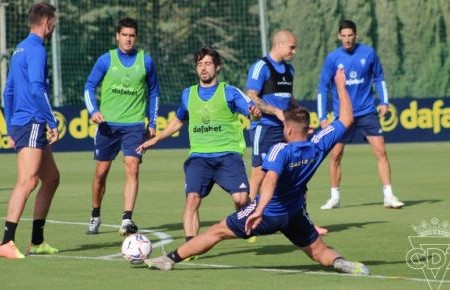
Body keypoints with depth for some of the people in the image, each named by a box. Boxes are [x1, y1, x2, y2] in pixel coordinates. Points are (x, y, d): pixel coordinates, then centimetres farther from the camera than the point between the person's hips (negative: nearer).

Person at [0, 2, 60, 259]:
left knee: (51, 178, 17)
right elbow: (37, 89, -20)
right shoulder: (36, 49, -10)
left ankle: (37, 242, 18)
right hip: (31, 124, -10)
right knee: (28, 181, -18)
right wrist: (53, 122, -17)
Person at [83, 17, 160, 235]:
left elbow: (153, 93, 13)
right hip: (108, 124, 0)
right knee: (101, 171, 6)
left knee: (132, 168, -16)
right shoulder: (106, 60, 0)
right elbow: (89, 86, 4)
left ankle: (127, 219, -19)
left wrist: (153, 123, 10)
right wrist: (93, 110, -12)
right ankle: (95, 216, 24)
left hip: (135, 125, 0)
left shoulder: (146, 61, 3)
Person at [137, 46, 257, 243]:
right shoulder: (188, 94, 14)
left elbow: (251, 110, -6)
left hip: (228, 155, -2)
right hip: (199, 157, 3)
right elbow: (178, 122, 30)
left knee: (241, 198, -17)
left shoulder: (229, 92, 3)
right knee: (192, 197, -19)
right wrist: (155, 140, 24)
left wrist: (255, 111, -31)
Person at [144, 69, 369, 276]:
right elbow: (347, 118, 0)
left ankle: (170, 259, 10)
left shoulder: (281, 150, -24)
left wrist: (259, 210, -52)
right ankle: (340, 262, -19)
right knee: (320, 251, 15)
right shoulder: (319, 145, -9)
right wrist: (340, 86, 8)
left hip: (269, 213, -4)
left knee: (218, 231, 7)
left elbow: (271, 179, -40)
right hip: (295, 215, 4)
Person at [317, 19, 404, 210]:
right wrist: (322, 117, -4)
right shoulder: (333, 58, -5)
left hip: (367, 112, 0)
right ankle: (335, 197, 15)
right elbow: (323, 88, 0)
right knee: (335, 155, 0)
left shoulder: (368, 53, -3)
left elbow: (378, 77, 10)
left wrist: (384, 101, 1)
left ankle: (388, 196, -5)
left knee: (380, 151, -9)